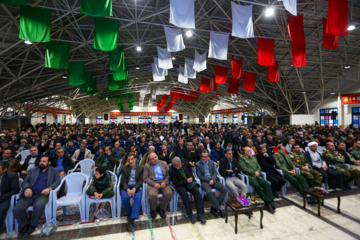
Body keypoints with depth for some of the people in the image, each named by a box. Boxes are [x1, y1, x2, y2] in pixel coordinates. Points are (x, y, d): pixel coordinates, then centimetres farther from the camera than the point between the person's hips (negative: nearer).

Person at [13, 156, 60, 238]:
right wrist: (27, 188, -10)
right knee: (17, 209, -23)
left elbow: (57, 181, 4)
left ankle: (32, 226, -5)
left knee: (39, 205, -34)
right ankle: (25, 225, 7)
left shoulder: (54, 171, 16)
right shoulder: (33, 170, 24)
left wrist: (49, 188, -16)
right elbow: (25, 181, 13)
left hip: (42, 195, -3)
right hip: (29, 194, 3)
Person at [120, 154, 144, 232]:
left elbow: (140, 181, 1)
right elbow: (123, 181, 2)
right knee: (124, 198, -30)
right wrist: (128, 189, -16)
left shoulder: (141, 169, 7)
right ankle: (129, 213, -2)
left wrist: (134, 189, -17)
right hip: (126, 187, 1)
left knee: (138, 198, -31)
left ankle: (131, 220, -30)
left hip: (136, 188, -1)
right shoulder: (124, 169, 10)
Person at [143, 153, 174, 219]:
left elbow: (169, 174, 6)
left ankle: (161, 209, 2)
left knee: (169, 193, -27)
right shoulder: (147, 166, 8)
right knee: (152, 195, -32)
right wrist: (154, 184, -13)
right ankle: (153, 209, 3)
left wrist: (165, 182, -13)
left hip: (163, 183, 2)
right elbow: (145, 178, 1)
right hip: (153, 184, -1)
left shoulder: (164, 164, 12)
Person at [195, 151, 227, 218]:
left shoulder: (212, 162, 11)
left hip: (213, 180, 4)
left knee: (225, 190, -17)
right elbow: (199, 176, -7)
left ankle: (214, 208, -8)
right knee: (209, 192, -35)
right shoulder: (198, 164, -2)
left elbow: (215, 173, 6)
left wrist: (212, 179, -14)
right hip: (204, 181, -4)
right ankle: (219, 209, -16)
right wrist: (209, 179, -14)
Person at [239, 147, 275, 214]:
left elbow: (259, 167, 18)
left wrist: (257, 172, -4)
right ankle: (266, 202, -14)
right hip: (249, 176, -6)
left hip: (257, 175, 6)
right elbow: (244, 169, -8)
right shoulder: (242, 159, 4)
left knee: (267, 184, -18)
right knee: (257, 185, -30)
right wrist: (254, 172, -12)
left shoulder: (254, 158, 25)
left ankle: (269, 203, -17)